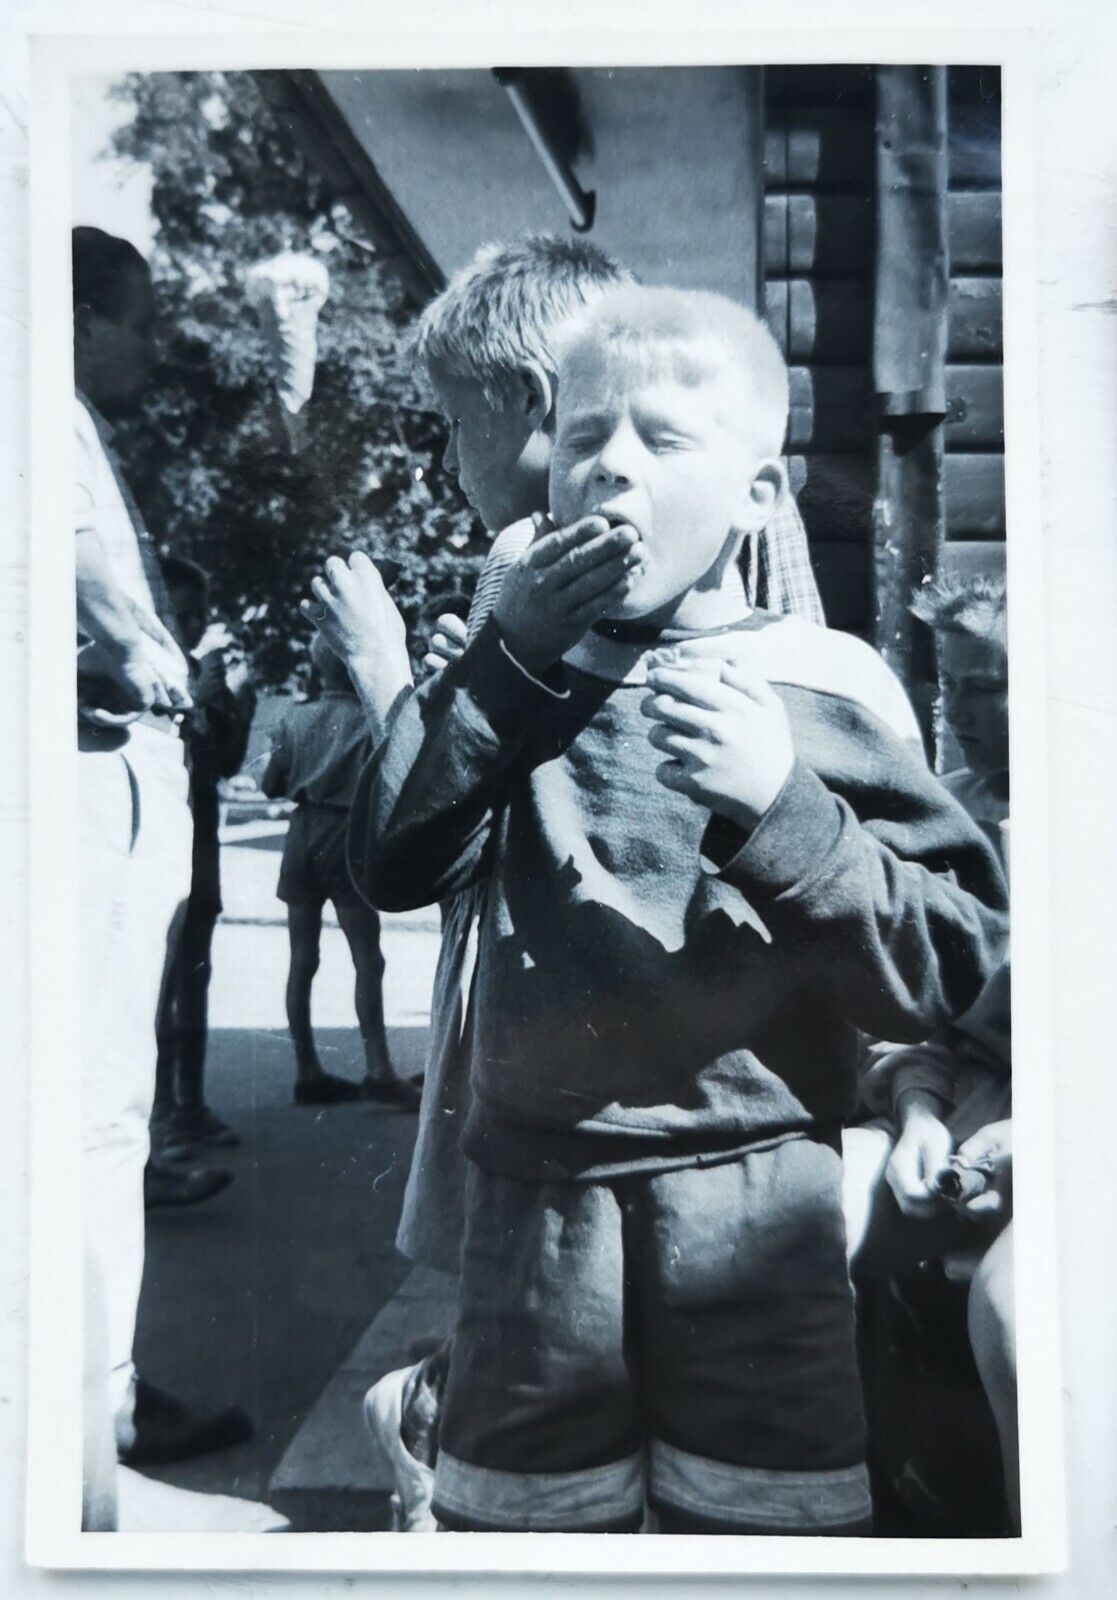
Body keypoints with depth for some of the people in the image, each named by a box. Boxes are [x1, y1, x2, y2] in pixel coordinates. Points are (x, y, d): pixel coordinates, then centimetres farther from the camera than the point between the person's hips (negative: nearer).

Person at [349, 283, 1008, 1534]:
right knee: (512, 1517, 17)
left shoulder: (819, 685, -4)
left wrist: (780, 806, -22)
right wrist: (509, 656, -11)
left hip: (754, 1200, -2)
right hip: (537, 1195, 3)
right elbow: (392, 861, -3)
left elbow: (951, 962, -8)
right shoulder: (528, 678, 7)